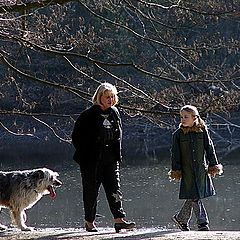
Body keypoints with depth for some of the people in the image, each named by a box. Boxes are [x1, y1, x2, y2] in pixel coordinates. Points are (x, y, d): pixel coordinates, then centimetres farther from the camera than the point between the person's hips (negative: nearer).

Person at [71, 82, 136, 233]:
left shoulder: (114, 113, 10)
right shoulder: (89, 115, -8)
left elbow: (118, 136, 21)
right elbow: (76, 136, -5)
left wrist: (117, 155, 13)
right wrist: (83, 154, -7)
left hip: (111, 159, 4)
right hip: (92, 160, -4)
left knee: (114, 188, -6)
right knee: (91, 191, 3)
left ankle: (119, 219, -14)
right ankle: (89, 222, 14)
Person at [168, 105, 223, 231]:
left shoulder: (202, 131, 2)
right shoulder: (178, 134, -2)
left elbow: (209, 148, 7)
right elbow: (175, 154, 0)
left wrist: (213, 165, 6)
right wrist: (176, 170, -4)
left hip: (201, 169, 2)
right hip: (187, 171, -2)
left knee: (193, 197, 5)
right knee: (194, 197, -6)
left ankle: (181, 218, 23)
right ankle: (202, 223, -2)